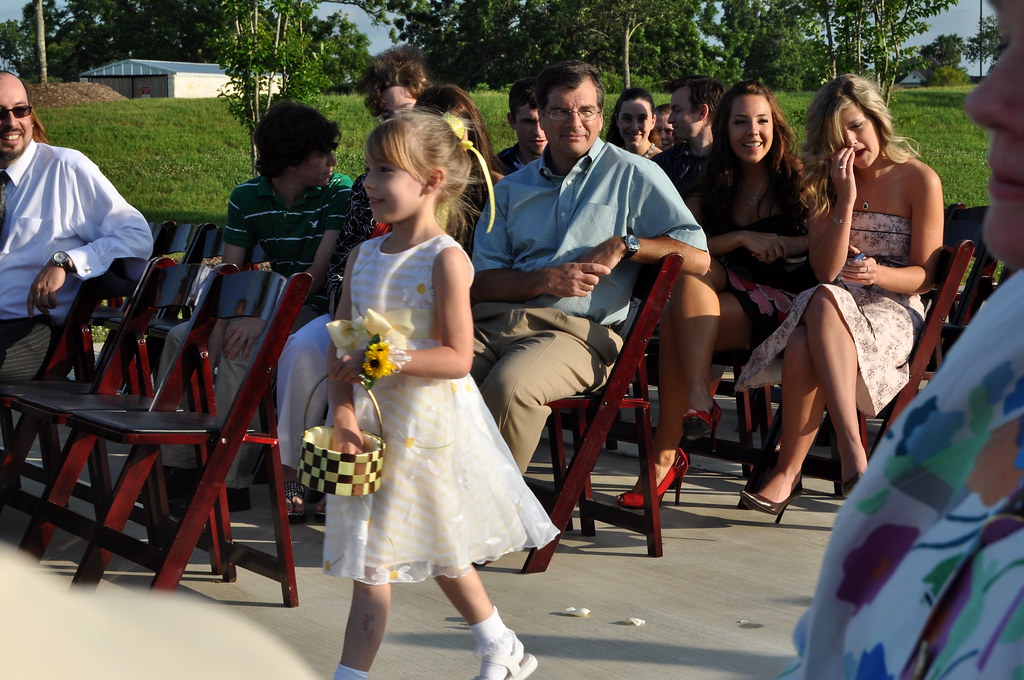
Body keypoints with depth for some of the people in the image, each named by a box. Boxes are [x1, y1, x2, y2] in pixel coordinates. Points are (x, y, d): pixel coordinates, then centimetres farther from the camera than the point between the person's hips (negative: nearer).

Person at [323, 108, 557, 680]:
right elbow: (343, 348, 5)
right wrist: (343, 411, -9)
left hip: (431, 422, -8)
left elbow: (457, 358, -18)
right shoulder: (364, 257, 7)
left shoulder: (445, 259, -13)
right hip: (375, 421, 8)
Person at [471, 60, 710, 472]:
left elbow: (698, 258, 5)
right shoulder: (511, 190, 23)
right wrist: (546, 279, -6)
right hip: (493, 319, 4)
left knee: (510, 387, -37)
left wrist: (622, 245, -5)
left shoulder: (632, 176, 13)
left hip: (574, 330, -3)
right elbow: (480, 282, 11)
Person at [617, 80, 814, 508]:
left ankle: (666, 455, -28)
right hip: (724, 300, 4)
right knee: (692, 274, -30)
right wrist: (742, 239, -14)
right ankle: (698, 401, -36)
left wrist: (786, 243, -12)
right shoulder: (710, 192, 15)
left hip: (785, 307, -4)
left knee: (678, 324, -28)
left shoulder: (797, 182, 9)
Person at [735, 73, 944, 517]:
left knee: (811, 339, -37)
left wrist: (878, 273, -23)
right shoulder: (823, 181, 10)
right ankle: (852, 452, -45)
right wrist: (845, 201, -12)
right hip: (835, 306, 3)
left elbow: (925, 275, -1)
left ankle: (789, 470, -35)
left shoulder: (920, 181, 0)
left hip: (894, 309, -3)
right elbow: (825, 272, -1)